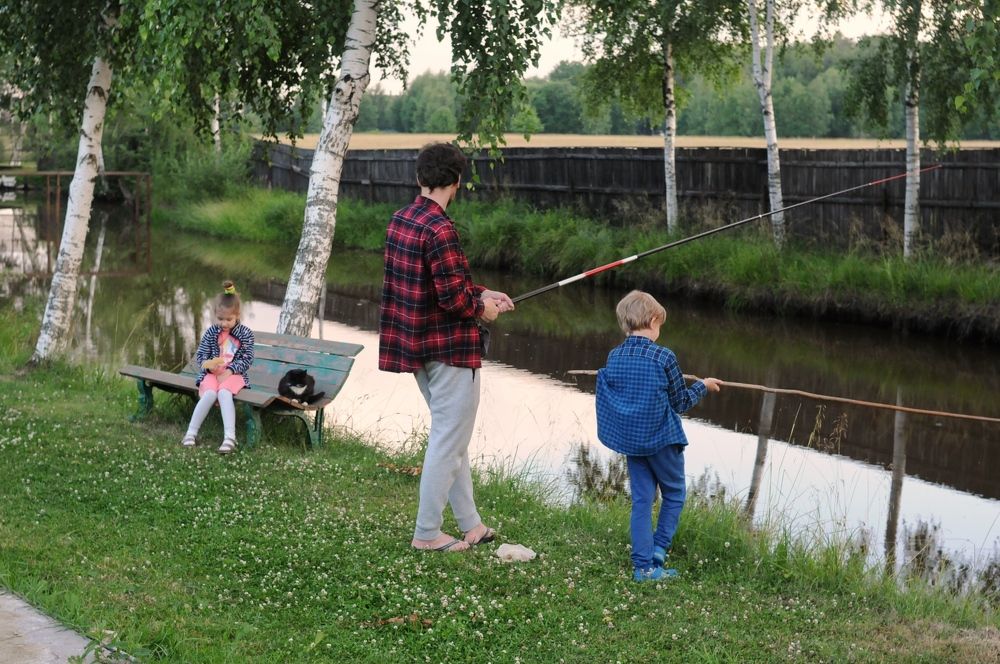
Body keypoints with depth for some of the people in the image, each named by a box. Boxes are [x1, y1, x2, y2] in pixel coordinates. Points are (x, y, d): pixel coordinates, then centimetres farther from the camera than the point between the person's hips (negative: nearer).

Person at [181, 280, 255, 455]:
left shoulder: (245, 334, 1)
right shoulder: (211, 332, 6)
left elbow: (247, 359, -3)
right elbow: (200, 354, 8)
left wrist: (230, 371, -17)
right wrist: (209, 365, -15)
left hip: (233, 374, -2)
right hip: (212, 372, 2)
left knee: (224, 393, -34)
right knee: (209, 394, -31)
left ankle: (229, 436, -42)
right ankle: (191, 432, -26)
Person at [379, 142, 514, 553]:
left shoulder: (401, 219, 7)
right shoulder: (439, 229, -22)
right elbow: (452, 296, -23)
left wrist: (480, 293, 14)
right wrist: (482, 309, -4)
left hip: (415, 343, 9)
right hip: (449, 347, -9)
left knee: (450, 435, 18)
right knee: (449, 438, 1)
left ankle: (470, 525, 27)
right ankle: (426, 533, 8)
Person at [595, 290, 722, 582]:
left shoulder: (614, 357, -3)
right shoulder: (663, 357, -16)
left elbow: (610, 397, 10)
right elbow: (680, 402, -6)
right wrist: (703, 386, 11)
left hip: (630, 440, 4)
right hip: (662, 439, -4)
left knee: (641, 499, 10)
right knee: (674, 493, 16)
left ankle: (644, 566, 8)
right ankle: (659, 549, 7)